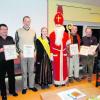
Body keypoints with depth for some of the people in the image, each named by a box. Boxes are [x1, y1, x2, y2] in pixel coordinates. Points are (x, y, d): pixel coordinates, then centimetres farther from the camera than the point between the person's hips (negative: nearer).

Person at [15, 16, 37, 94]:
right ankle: (24, 87, 19)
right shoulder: (18, 31, 0)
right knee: (24, 72, 6)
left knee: (31, 71, 10)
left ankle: (31, 86, 23)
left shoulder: (33, 32, 7)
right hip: (23, 54, -2)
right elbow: (16, 43, 1)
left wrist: (35, 52, 1)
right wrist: (20, 52, -8)